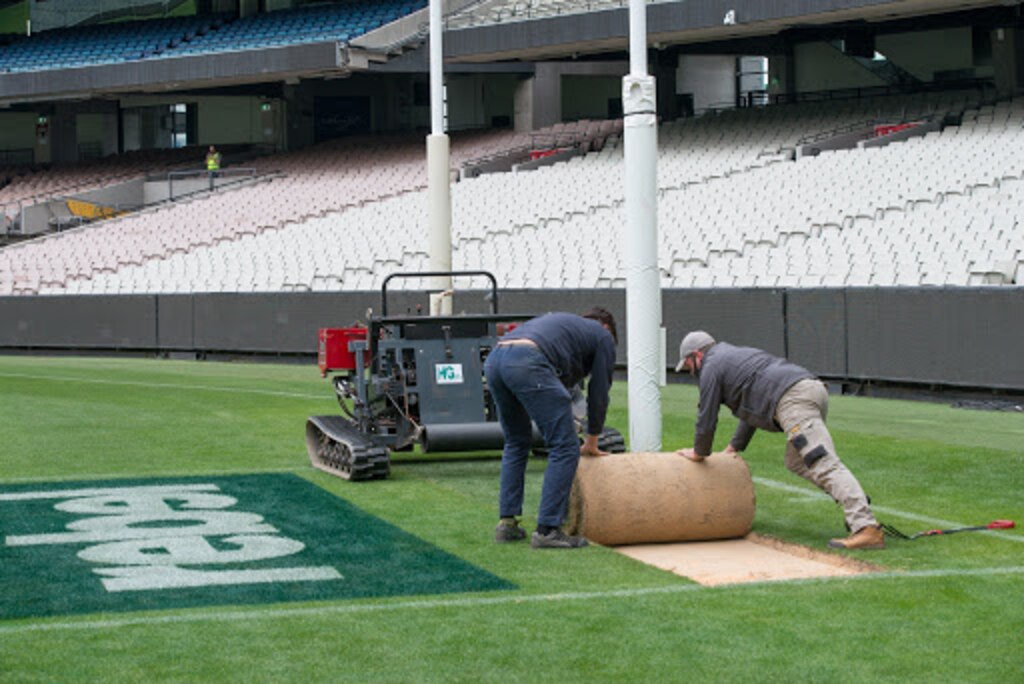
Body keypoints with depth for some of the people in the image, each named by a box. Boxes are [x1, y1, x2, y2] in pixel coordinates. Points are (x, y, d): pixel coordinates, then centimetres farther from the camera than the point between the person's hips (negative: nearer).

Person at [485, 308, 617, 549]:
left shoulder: (564, 323, 41)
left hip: (494, 361, 8)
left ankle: (507, 522, 22)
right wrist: (591, 443, 32)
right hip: (527, 364, -8)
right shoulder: (603, 336, 23)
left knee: (516, 443, 25)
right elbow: (598, 393, 21)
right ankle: (548, 530, -2)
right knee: (565, 448, 0)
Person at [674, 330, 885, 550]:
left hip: (793, 399, -9)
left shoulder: (711, 369, 10)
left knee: (824, 465, -19)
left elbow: (707, 419, 11)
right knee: (797, 462, 23)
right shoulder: (736, 356, 37)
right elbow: (750, 412, 42)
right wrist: (733, 448, 44)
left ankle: (867, 528, -32)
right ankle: (858, 508, 9)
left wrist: (699, 453, 27)